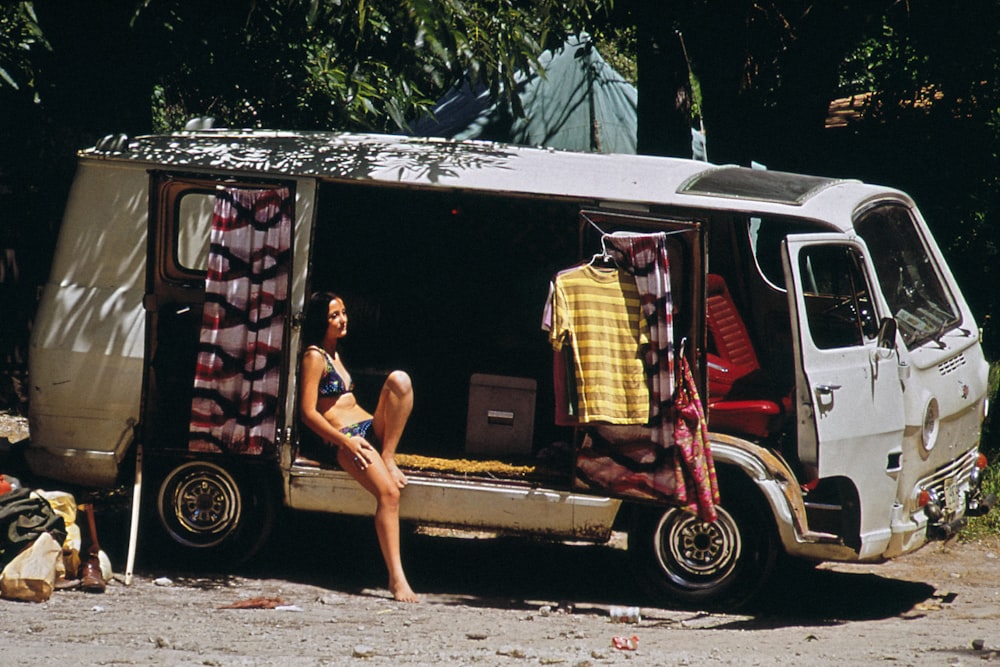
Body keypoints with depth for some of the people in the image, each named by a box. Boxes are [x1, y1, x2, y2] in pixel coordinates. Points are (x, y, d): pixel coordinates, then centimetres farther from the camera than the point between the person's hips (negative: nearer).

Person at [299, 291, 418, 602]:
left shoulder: (334, 355, 21)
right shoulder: (315, 357, -6)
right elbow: (308, 412, -12)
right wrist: (345, 441, -20)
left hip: (372, 428, 8)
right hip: (344, 439, -8)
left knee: (399, 379, -17)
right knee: (388, 492, -31)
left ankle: (389, 458, -17)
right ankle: (396, 578, -36)